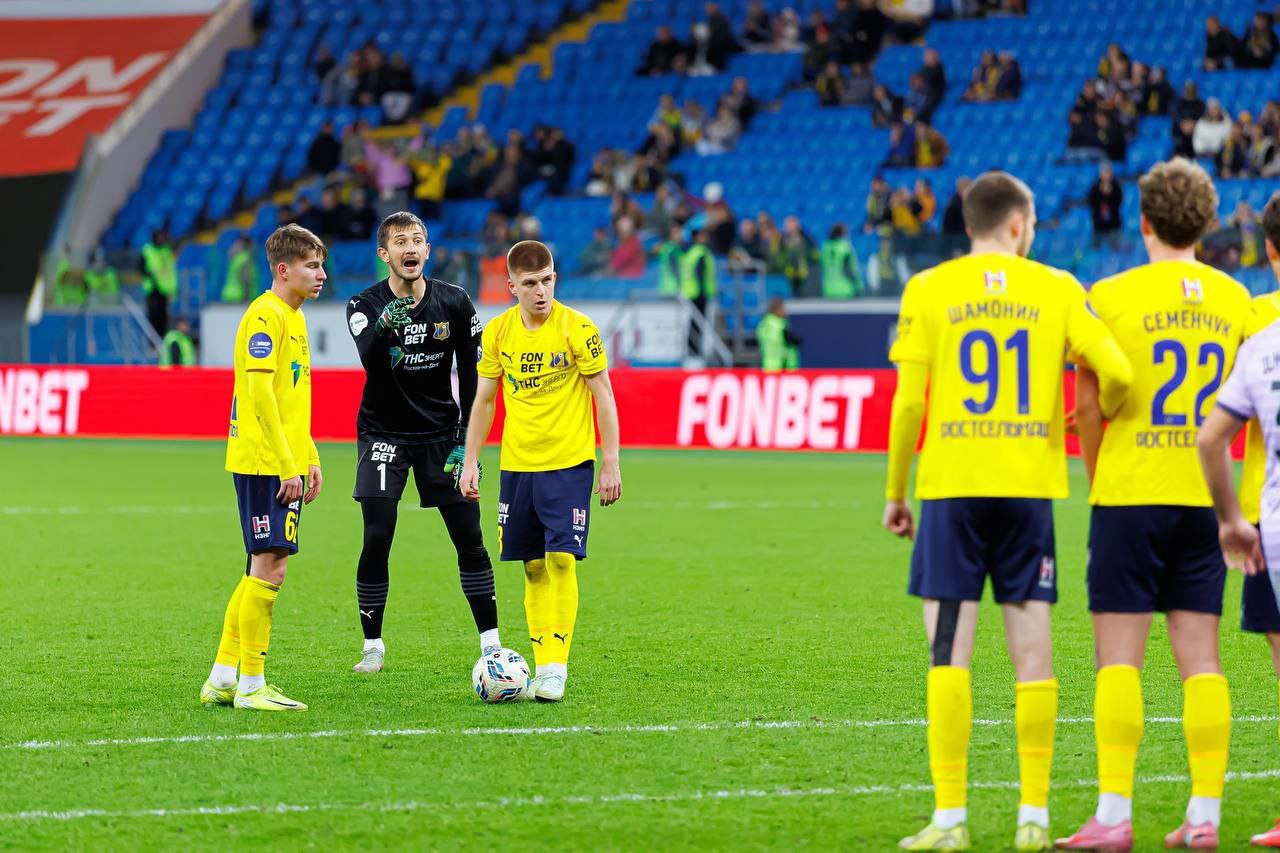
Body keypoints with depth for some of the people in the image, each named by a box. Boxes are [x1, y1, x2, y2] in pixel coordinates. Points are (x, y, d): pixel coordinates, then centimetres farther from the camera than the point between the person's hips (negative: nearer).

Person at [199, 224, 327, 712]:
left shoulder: (294, 317, 17)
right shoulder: (266, 316, -13)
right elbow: (260, 393, -20)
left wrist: (310, 460, 19)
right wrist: (287, 465, -22)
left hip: (286, 466, 10)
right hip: (263, 464, -10)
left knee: (262, 571, 12)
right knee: (269, 568, -8)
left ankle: (222, 679, 18)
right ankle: (251, 685, -4)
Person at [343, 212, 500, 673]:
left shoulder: (455, 302, -5)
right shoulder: (364, 305, -11)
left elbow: (471, 375, 2)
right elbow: (371, 362, -30)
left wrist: (465, 443, -4)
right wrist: (385, 326, -51)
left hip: (441, 433, 2)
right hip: (383, 433, -2)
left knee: (469, 538, -3)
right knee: (376, 539, -12)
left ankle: (490, 642, 7)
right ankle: (373, 646, 1)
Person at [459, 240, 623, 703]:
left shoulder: (577, 328, -9)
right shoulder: (497, 331, 2)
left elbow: (603, 395, -5)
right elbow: (483, 399, 11)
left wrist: (610, 463, -7)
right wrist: (470, 462, 7)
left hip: (569, 464, -4)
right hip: (517, 465, 4)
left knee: (560, 559, -12)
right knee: (534, 568, 6)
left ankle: (556, 666, -9)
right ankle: (542, 664, 12)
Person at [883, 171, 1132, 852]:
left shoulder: (929, 291, 2)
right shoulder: (1056, 290, 4)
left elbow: (908, 402, -3)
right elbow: (1117, 373, -5)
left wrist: (895, 491, 7)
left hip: (952, 487, -1)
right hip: (1030, 487, 1)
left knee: (950, 653, -1)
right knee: (1032, 653, 6)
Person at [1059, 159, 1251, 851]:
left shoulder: (1112, 295, -7)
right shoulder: (1232, 298, 6)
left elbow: (1088, 406, -6)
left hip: (1129, 491, -4)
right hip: (1206, 500, 4)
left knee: (1119, 657, -2)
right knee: (1200, 659, 5)